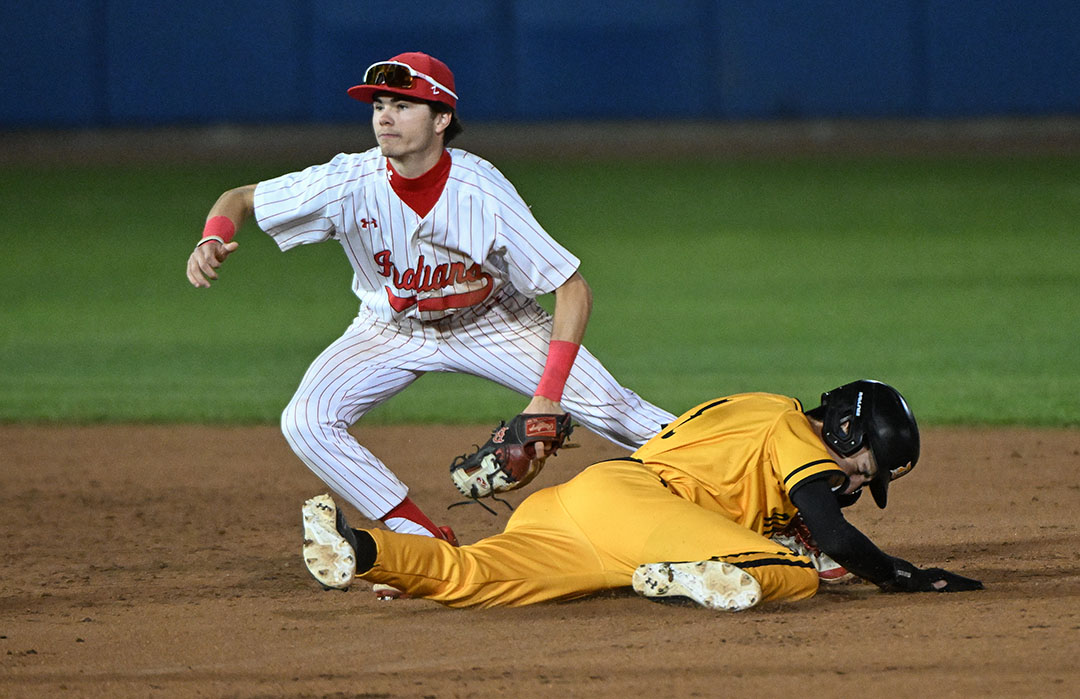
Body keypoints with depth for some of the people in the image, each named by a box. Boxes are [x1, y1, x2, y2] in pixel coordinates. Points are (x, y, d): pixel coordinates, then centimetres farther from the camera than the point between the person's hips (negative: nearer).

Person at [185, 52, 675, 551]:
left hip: (489, 319, -2)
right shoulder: (351, 183, -27)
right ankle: (426, 542, -11)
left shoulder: (483, 194, -32)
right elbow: (240, 199, -15)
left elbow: (573, 289, -28)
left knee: (606, 407, -14)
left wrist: (548, 396, -36)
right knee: (306, 422, -20)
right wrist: (212, 241, -40)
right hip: (391, 332, 2)